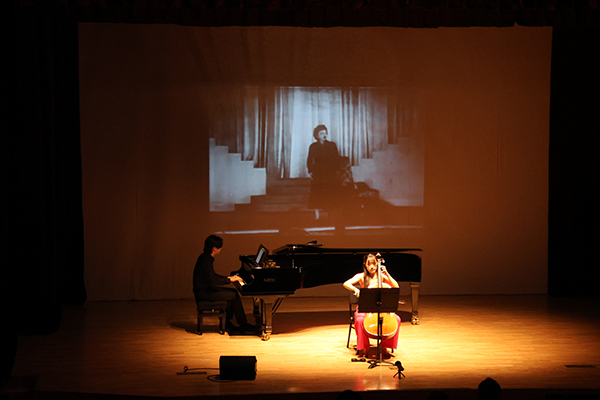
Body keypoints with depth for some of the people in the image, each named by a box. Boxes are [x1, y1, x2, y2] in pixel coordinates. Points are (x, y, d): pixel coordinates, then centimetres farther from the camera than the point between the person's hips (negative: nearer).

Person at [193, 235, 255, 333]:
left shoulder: (206, 257, 11)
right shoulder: (206, 260, -21)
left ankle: (226, 322, 11)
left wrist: (228, 278, 13)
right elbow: (213, 281, -25)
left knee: (233, 292, 11)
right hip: (203, 293, -10)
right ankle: (243, 325, -1)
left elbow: (212, 276, 22)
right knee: (234, 296, -11)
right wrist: (229, 280, -14)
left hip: (204, 289, 10)